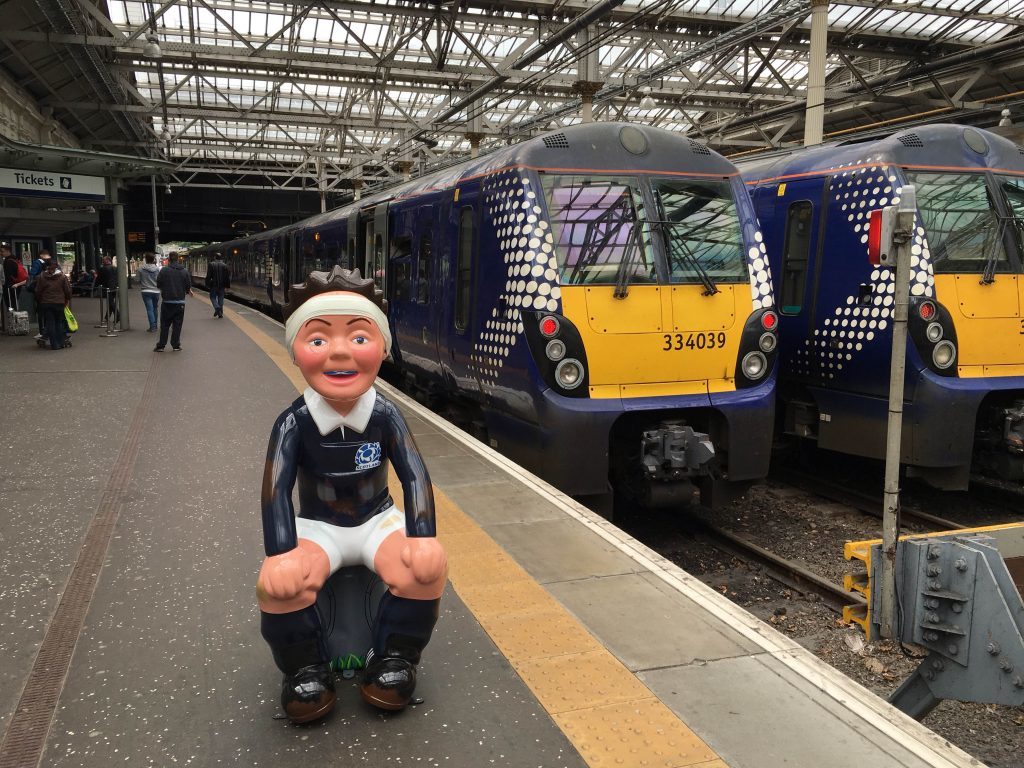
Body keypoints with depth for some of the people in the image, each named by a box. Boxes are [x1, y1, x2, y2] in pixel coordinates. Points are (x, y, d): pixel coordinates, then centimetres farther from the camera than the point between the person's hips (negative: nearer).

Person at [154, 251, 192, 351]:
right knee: (177, 324, 7)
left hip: (167, 302, -1)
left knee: (164, 325, 6)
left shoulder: (164, 270, -7)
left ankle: (161, 345, 8)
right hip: (180, 302, 1)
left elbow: (158, 284, -3)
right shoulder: (185, 271, -1)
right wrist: (187, 292, 23)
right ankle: (176, 345, 7)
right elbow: (188, 286, 1)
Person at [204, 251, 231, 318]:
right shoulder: (225, 265, 2)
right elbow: (228, 276, 3)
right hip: (222, 285, 3)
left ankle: (217, 308, -14)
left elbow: (208, 276, -7)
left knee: (213, 297, 11)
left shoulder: (211, 265, -6)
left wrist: (207, 285, -1)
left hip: (214, 285, -3)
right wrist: (228, 285, 9)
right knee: (221, 298, 9)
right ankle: (220, 313, 9)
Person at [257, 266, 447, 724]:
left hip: (377, 520, 1)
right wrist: (280, 555, -36)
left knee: (428, 565, -29)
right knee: (277, 584, -32)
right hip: (317, 526, -1)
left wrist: (423, 536, -32)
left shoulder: (385, 416, -14)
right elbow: (277, 488, -23)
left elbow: (414, 475, -18)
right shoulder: (293, 422, -17)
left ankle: (394, 659, -2)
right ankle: (306, 669, -1)